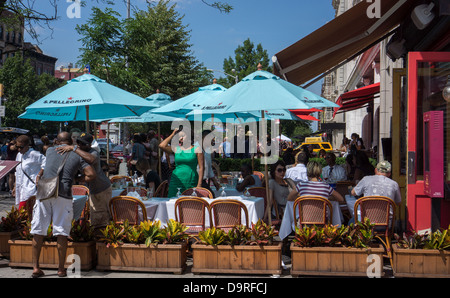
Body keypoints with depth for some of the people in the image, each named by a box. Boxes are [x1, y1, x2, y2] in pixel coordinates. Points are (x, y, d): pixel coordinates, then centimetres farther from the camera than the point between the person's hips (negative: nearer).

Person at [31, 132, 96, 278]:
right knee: (61, 233, 3)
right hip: (63, 194, -2)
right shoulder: (77, 156, 10)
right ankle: (61, 269, 6)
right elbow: (92, 175, 3)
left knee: (38, 230, 6)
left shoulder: (50, 151, 17)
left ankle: (36, 267, 7)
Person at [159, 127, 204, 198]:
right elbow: (162, 146, -6)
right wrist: (172, 134, 3)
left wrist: (199, 185, -9)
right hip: (176, 181, 2)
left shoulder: (196, 149, 3)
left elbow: (201, 168, -1)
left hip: (191, 182, -2)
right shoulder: (176, 148, 10)